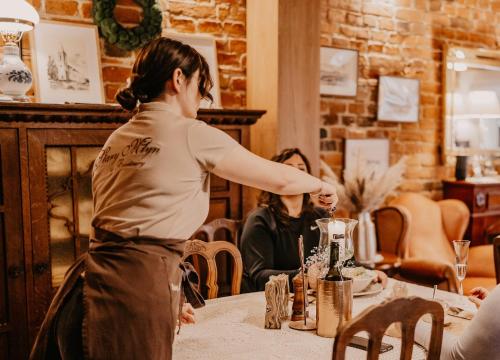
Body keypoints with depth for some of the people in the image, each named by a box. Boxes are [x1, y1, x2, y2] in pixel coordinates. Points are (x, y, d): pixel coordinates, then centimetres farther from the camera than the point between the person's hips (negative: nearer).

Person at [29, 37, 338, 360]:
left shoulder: (115, 141, 16)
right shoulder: (191, 133, -7)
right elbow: (279, 179, 0)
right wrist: (322, 186, 21)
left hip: (91, 281, 8)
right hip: (137, 288, -8)